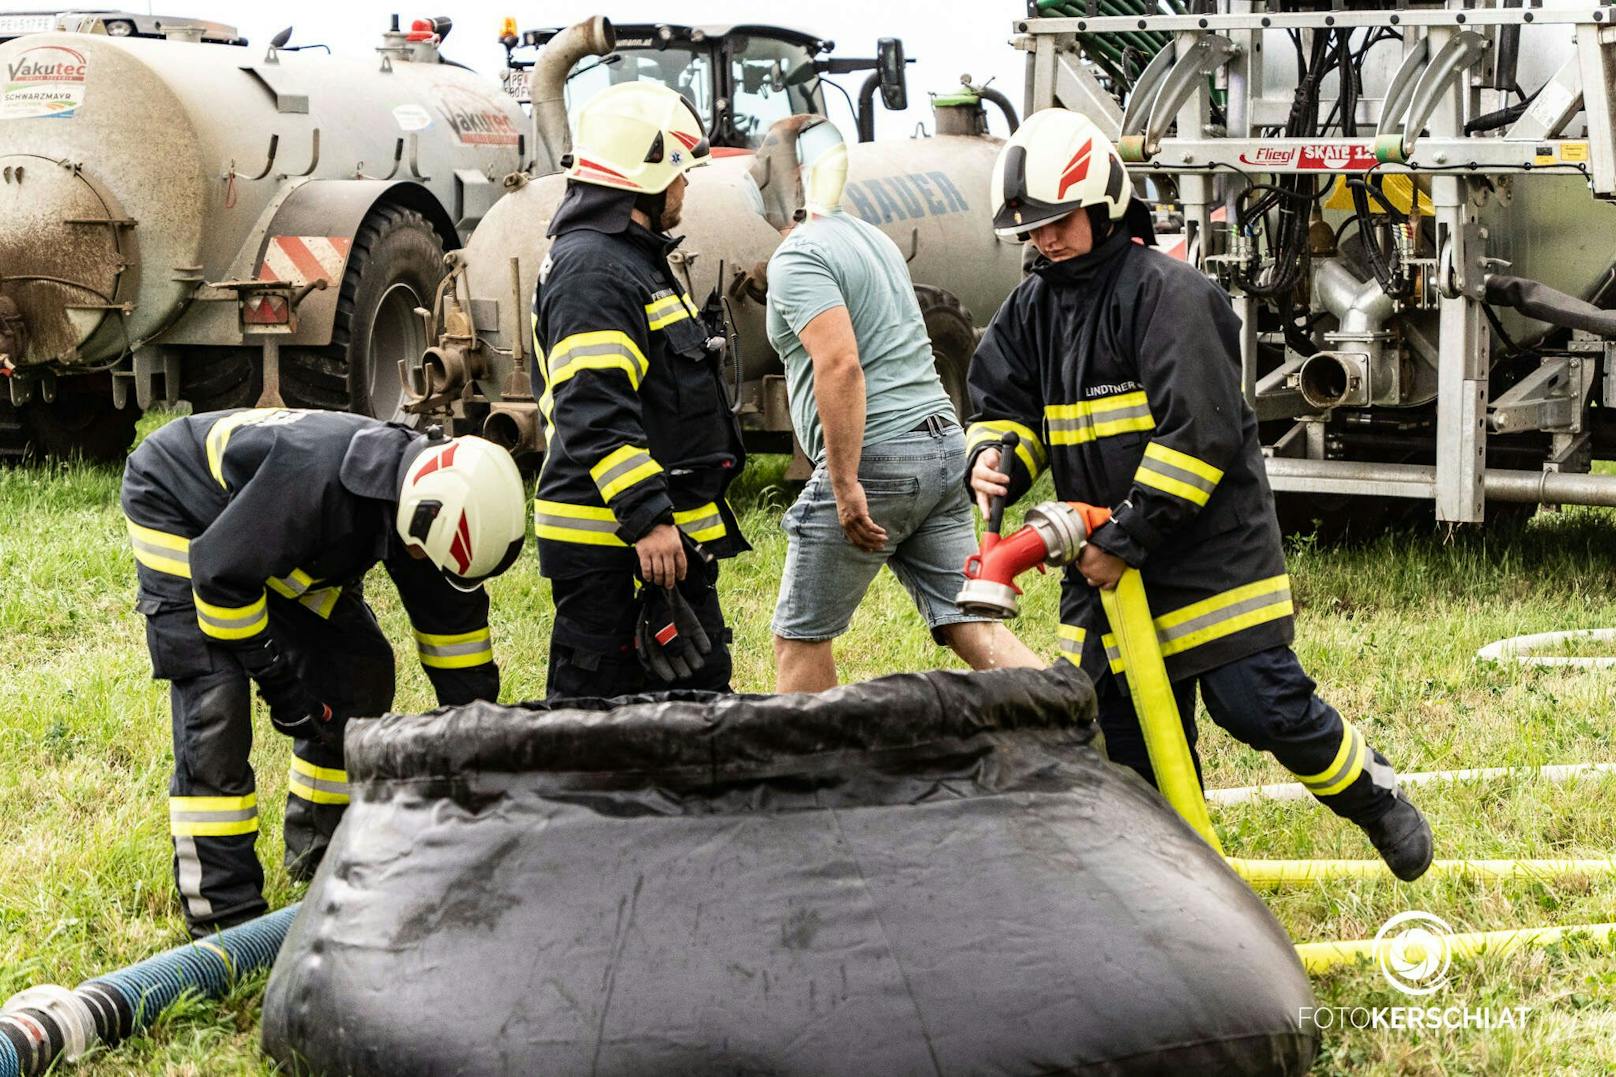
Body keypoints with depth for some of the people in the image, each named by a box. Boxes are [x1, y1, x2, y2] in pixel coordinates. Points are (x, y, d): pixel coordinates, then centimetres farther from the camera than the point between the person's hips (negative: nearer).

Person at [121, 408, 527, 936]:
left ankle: (321, 854, 15)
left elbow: (456, 641, -7)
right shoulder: (321, 478, -41)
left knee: (360, 672, -1)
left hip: (279, 543, 8)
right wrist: (277, 677, -23)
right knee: (214, 698, -20)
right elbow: (220, 575, -32)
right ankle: (222, 908, -16)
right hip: (179, 509, -8)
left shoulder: (428, 502, -17)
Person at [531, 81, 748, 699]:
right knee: (595, 699, -5)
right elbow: (594, 412, -26)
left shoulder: (638, 258, 19)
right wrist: (647, 519, -30)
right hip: (607, 538, -11)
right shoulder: (590, 268, -17)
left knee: (699, 683, 15)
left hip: (669, 527, 11)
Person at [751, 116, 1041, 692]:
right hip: (942, 446, 9)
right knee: (973, 628, 5)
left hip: (876, 461, -9)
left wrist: (845, 487, -23)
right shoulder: (872, 238, 19)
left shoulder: (797, 260, -10)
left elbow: (840, 364, -23)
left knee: (800, 638, 6)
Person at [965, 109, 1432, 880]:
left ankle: (1375, 798, 18)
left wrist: (1127, 537, -20)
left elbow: (1198, 430, -20)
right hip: (1111, 559, 7)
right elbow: (1004, 405, 15)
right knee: (1133, 731, 8)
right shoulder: (1032, 309, 10)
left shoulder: (1166, 292, -13)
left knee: (1262, 705, -8)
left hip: (1210, 548, -6)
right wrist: (994, 458, -10)